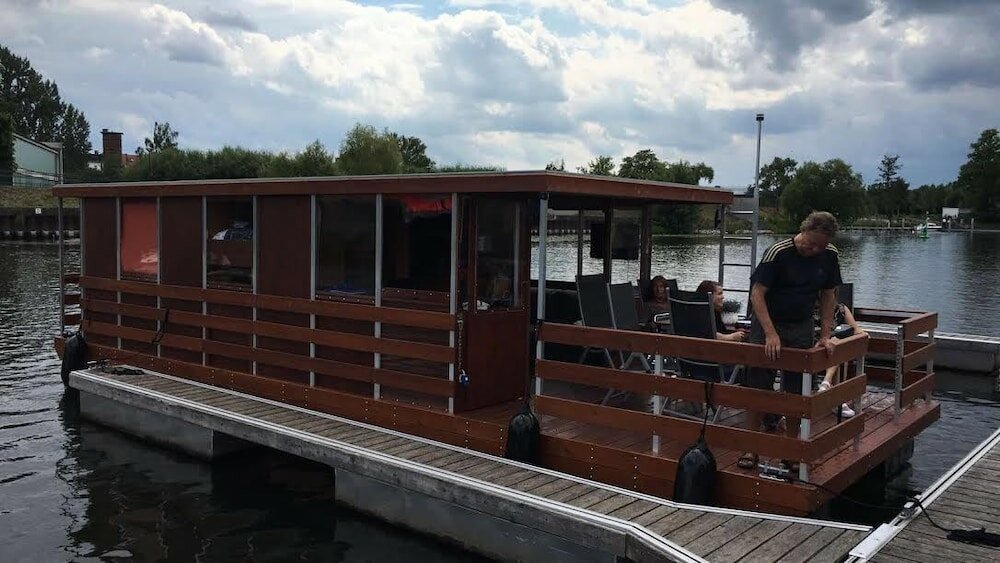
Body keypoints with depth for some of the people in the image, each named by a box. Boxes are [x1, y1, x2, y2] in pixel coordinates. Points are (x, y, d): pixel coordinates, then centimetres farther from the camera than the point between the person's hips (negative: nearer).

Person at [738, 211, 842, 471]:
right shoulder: (778, 252, -19)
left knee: (797, 392, 5)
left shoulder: (830, 256, -3)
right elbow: (757, 294, -19)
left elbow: (828, 295, 6)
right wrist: (771, 334, -26)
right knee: (758, 388, -3)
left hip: (802, 328, 4)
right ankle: (751, 448, 6)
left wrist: (825, 336, -1)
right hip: (767, 325, -4)